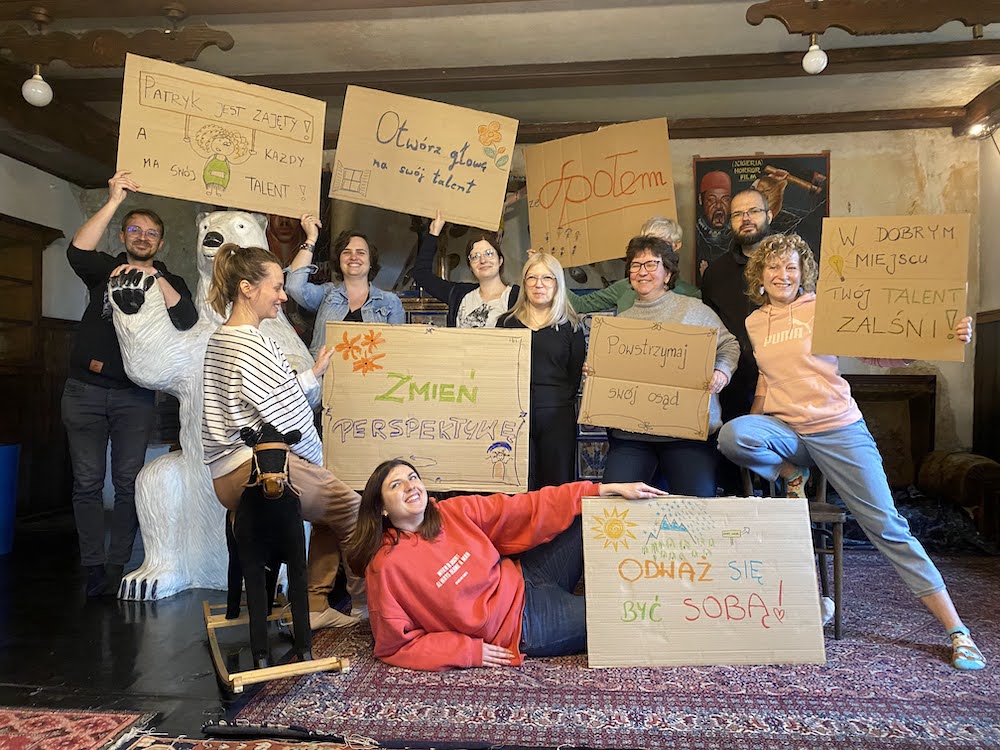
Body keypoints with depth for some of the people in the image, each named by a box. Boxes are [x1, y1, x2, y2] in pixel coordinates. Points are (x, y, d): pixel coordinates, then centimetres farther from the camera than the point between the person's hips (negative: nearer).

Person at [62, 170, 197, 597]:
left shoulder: (169, 283, 10)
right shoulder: (105, 269, 10)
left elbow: (186, 320, -11)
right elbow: (77, 251, -13)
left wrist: (153, 275, -21)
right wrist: (113, 202, -18)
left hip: (134, 396, 0)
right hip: (84, 390, 0)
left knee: (128, 482, 0)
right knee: (88, 482, 1)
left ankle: (117, 567, 8)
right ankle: (93, 567, 7)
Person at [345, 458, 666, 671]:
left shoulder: (454, 513, -4)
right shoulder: (387, 566, -18)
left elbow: (527, 510, -5)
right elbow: (395, 644, -12)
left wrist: (609, 489, -9)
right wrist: (471, 652, -18)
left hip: (523, 579, 6)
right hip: (522, 626, -6)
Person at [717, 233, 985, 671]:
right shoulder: (754, 323, 10)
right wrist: (753, 430, 19)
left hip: (837, 430, -2)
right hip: (783, 429, 3)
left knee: (887, 527, -6)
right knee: (731, 435, -31)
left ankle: (958, 633, 6)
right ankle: (791, 475, 1)